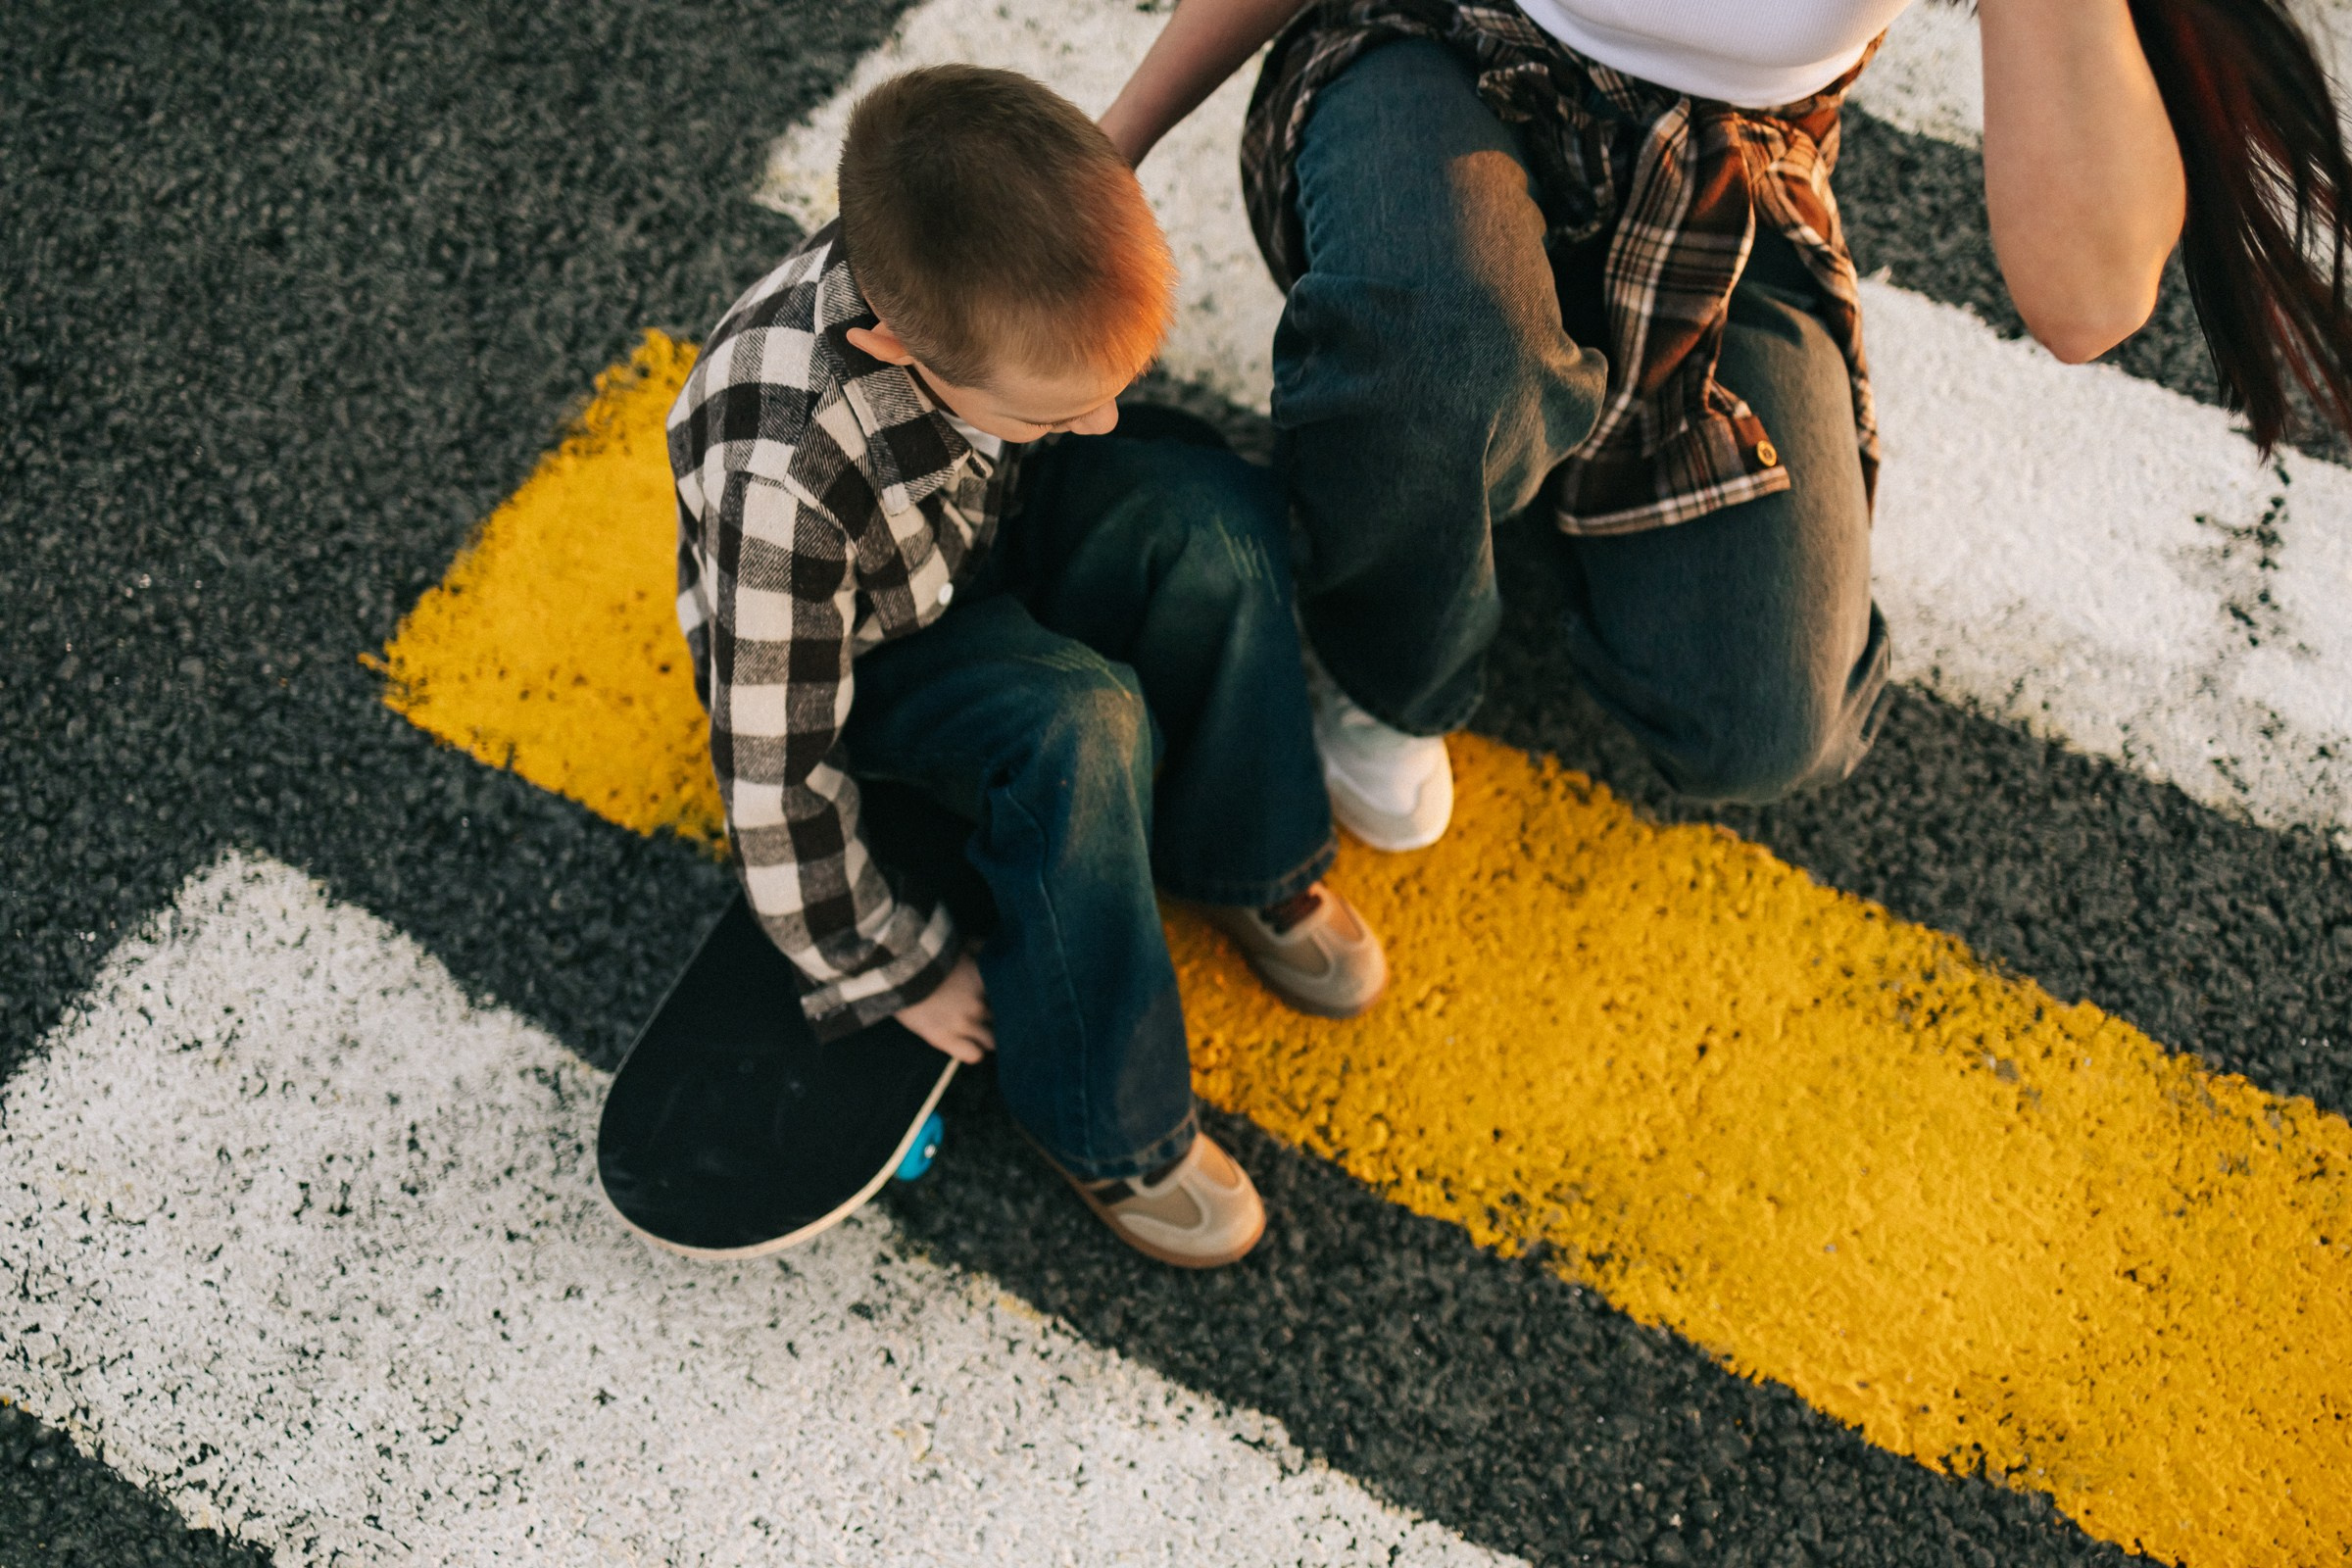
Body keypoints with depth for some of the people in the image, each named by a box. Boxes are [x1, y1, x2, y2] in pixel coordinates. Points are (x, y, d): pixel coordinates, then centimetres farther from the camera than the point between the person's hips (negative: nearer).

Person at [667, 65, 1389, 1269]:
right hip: (861, 649, -5)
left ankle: (1239, 862, 0)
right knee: (1077, 729, -32)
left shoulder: (1014, 283, -27)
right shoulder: (785, 479, -42)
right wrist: (898, 971, -17)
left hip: (991, 524, 5)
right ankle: (1099, 1121, -12)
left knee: (1216, 516, -21)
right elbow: (774, 768, -30)